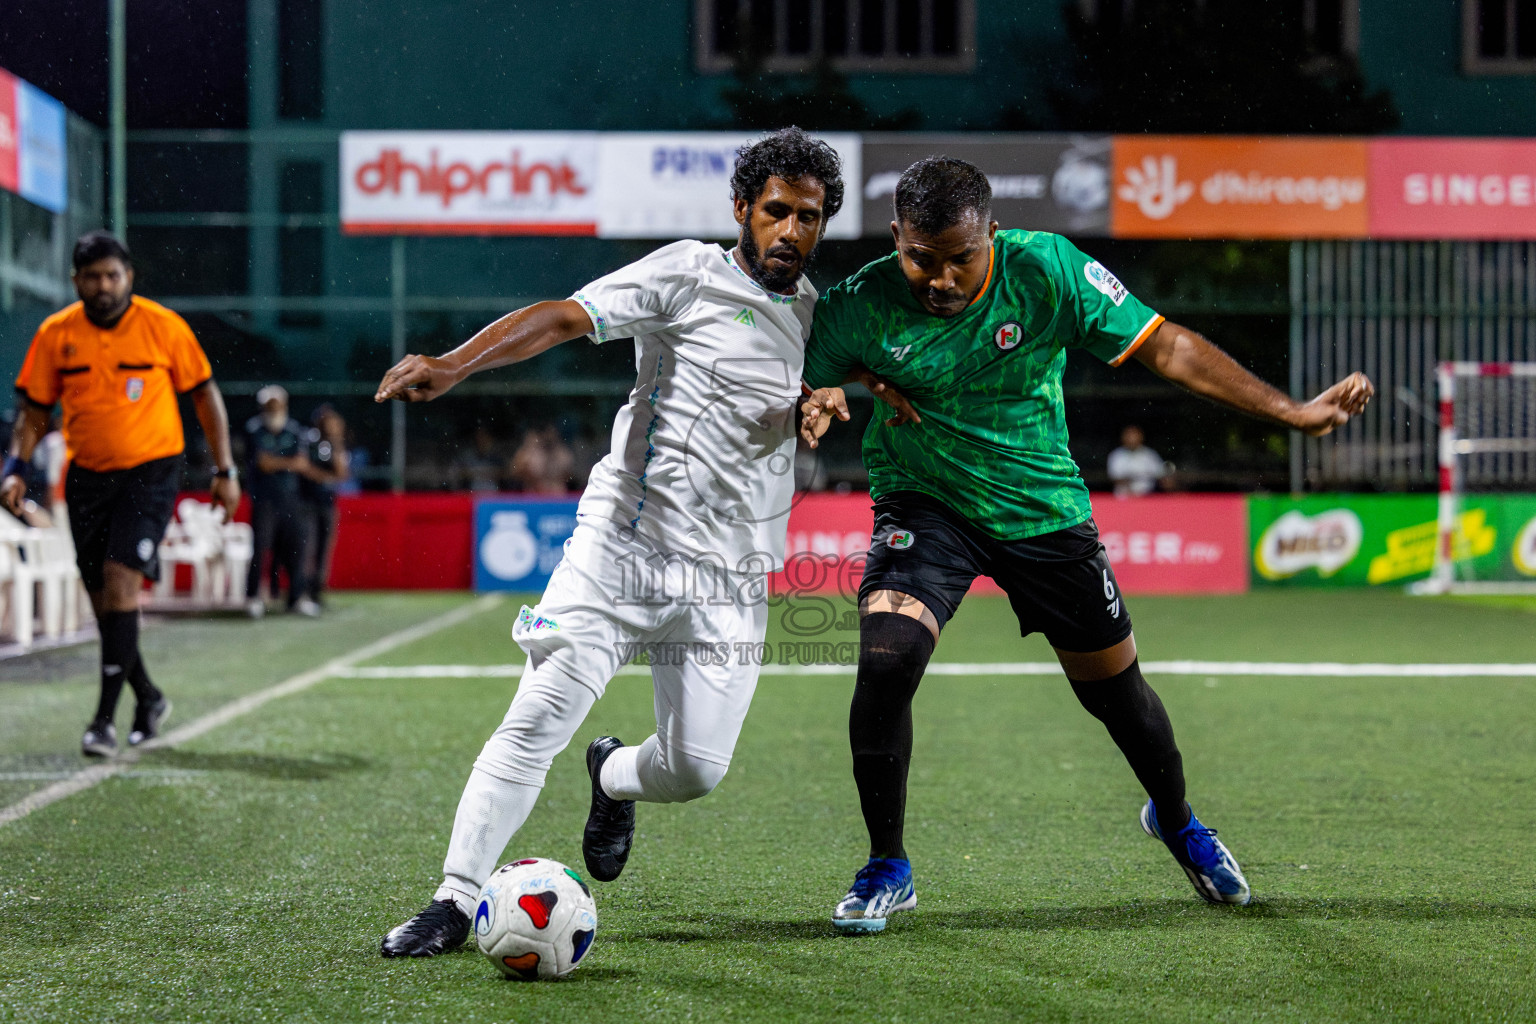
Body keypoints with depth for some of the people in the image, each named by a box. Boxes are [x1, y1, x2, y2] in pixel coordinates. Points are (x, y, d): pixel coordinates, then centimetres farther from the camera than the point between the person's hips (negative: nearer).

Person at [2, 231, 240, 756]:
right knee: (105, 598, 7)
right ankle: (148, 698, 29)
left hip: (151, 472, -4)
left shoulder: (164, 327, -7)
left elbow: (205, 396, 2)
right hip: (88, 477, 4)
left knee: (120, 581, -18)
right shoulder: (56, 334, 0)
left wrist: (224, 470, 0)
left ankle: (105, 719, -16)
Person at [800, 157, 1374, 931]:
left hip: (1044, 511, 1)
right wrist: (816, 408, -33)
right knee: (885, 658, -24)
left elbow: (1165, 348, -15)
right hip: (924, 509, -1)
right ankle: (886, 869, -4)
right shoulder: (860, 307, -19)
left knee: (1112, 686, 12)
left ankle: (1176, 820, 45)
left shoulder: (1046, 269, -20)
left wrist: (1293, 413, -18)